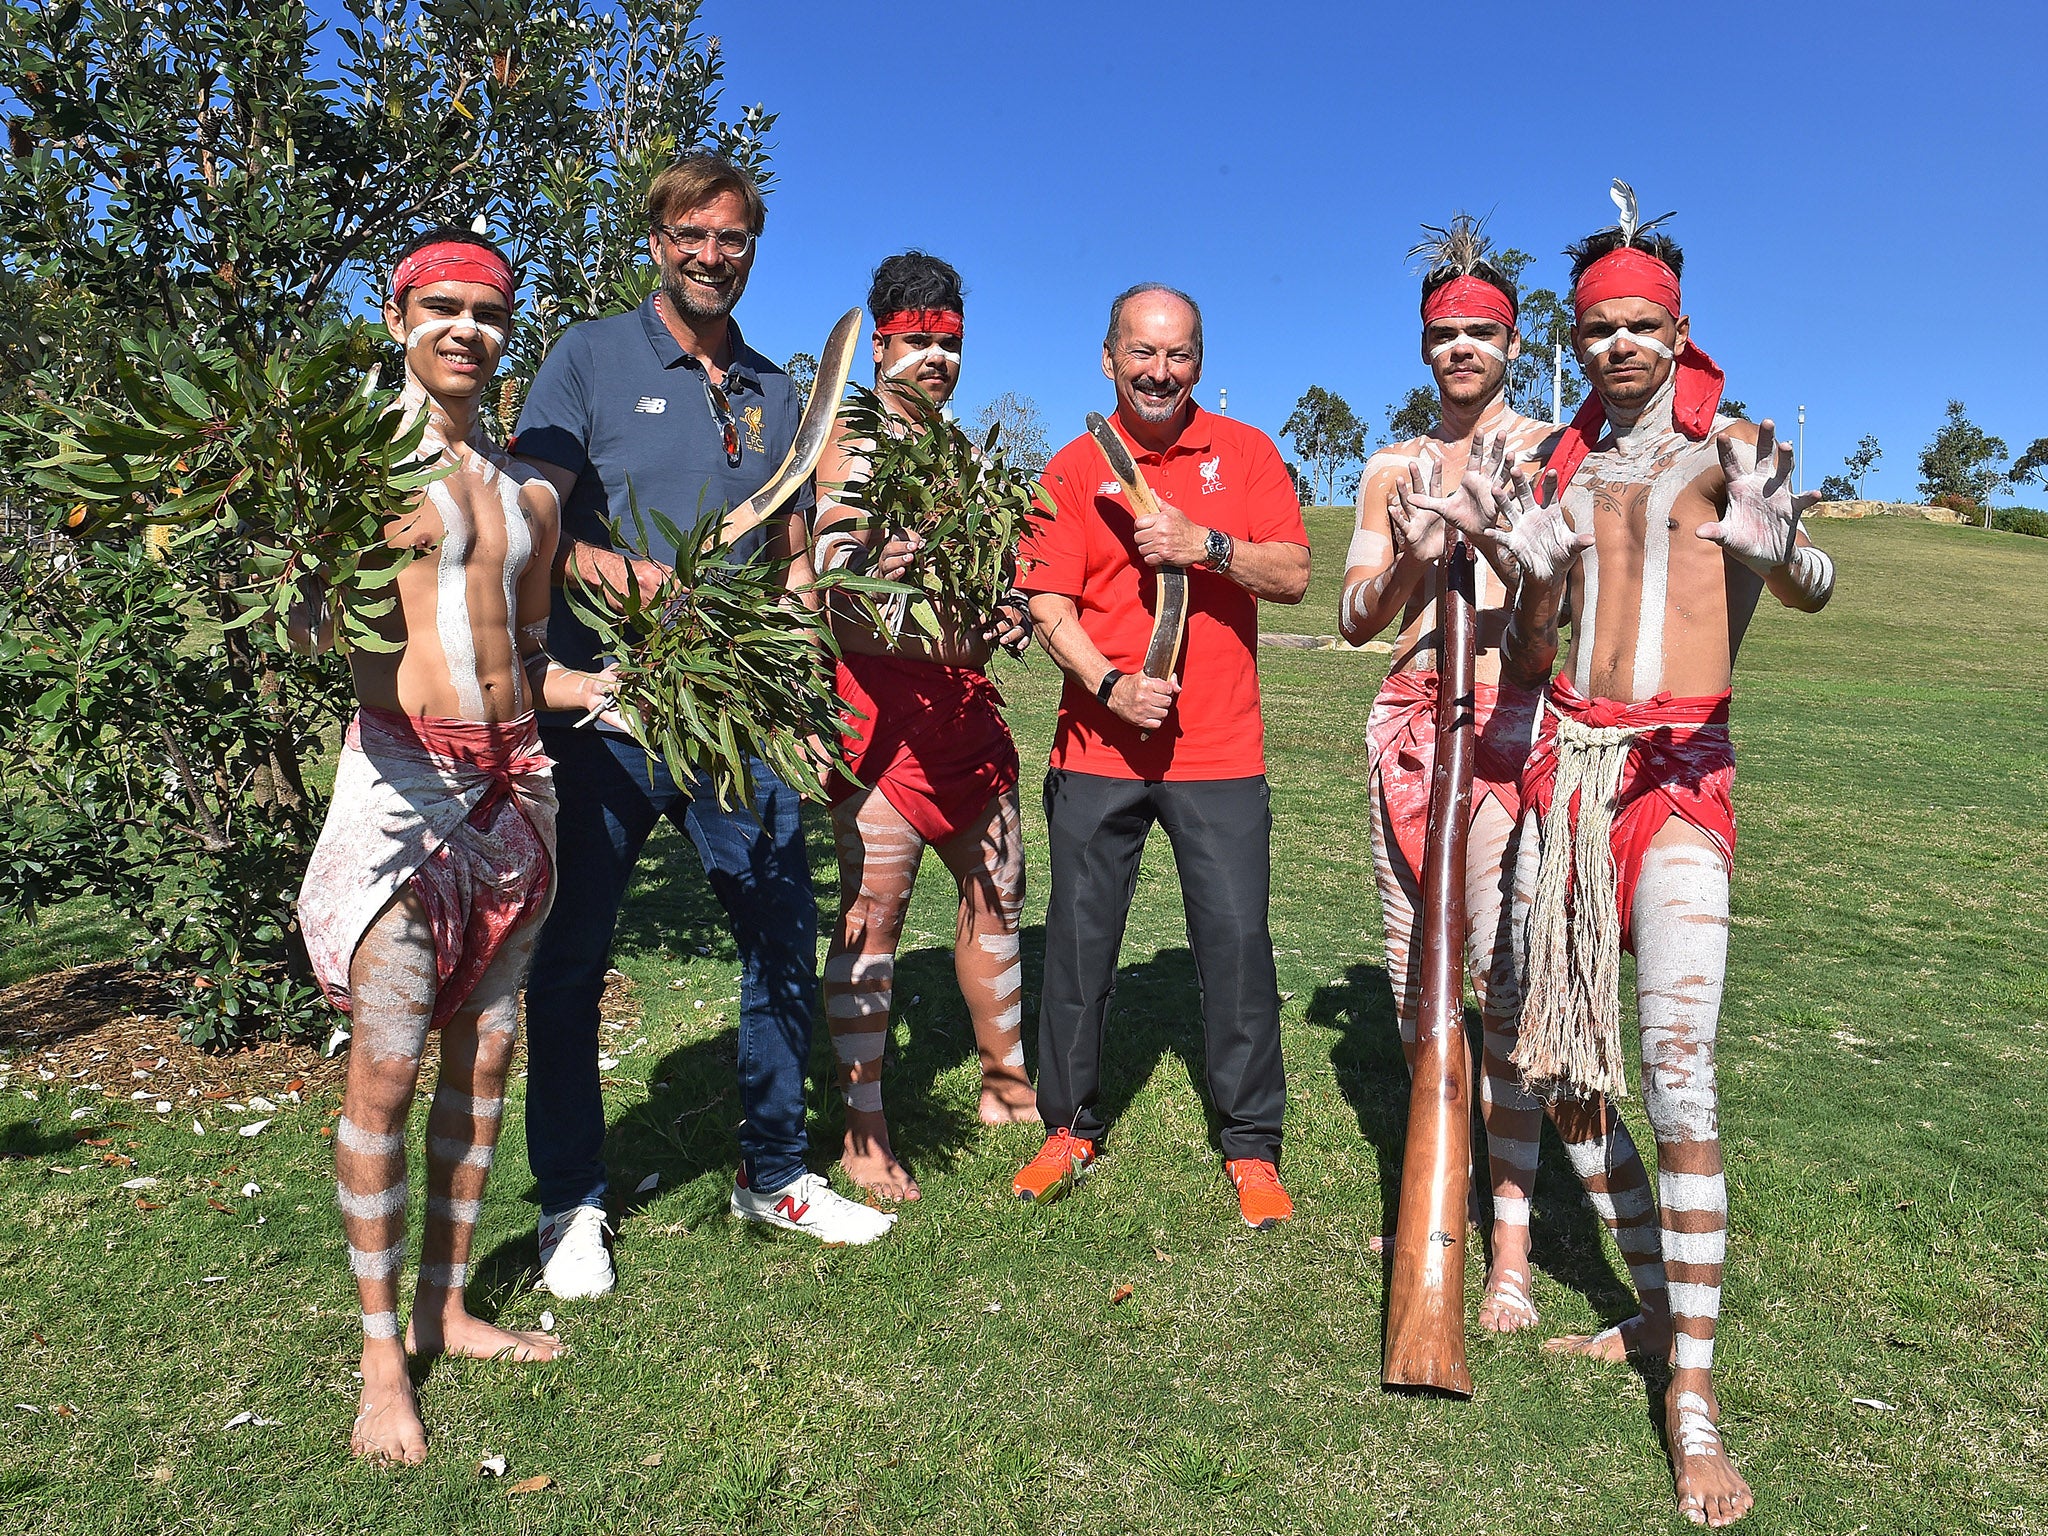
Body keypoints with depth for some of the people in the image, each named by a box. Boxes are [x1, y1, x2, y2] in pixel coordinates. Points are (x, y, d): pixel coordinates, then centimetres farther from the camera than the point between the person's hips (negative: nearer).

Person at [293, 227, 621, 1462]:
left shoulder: (531, 493, 15)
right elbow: (313, 632, -6)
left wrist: (617, 685, 5)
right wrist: (324, 589, -27)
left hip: (513, 782, 6)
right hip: (403, 775, -5)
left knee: (486, 1057, 10)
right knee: (386, 1069, -2)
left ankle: (448, 1306, 25)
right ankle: (383, 1353, 13)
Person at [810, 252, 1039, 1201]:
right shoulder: (849, 446, -1)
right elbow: (819, 574, -13)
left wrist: (1012, 612, 4)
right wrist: (865, 571, -35)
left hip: (968, 701, 8)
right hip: (882, 697, -7)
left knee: (997, 896, 12)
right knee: (873, 909, -6)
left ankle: (1005, 1086, 28)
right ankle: (863, 1133, 4)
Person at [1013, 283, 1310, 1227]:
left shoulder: (1244, 453, 6)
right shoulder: (1075, 468, 5)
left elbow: (1293, 576, -1)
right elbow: (1048, 604, -3)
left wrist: (1204, 545, -17)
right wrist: (1110, 685, -18)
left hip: (1219, 750, 0)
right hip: (1100, 749, 1)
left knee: (1236, 941, 0)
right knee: (1080, 941, 7)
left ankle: (1252, 1148, 16)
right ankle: (1070, 1127, 25)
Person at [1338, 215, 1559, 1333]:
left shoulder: (1552, 453, 7)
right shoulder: (1391, 470, 18)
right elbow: (1354, 621, 11)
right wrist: (1408, 557, -8)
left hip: (1510, 717, -4)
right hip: (1406, 718, 4)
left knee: (1500, 975, -10)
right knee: (1412, 970, 7)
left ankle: (1511, 1241, -1)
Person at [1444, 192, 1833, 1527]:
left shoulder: (1723, 446, 2)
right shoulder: (1563, 471, 14)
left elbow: (1812, 587, -12)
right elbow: (1528, 667, 13)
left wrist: (1774, 543, -34)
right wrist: (1528, 574, -7)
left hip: (1680, 772, -5)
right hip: (1569, 761, 5)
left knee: (1677, 1068, -15)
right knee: (1556, 1062, 7)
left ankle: (1695, 1389, -5)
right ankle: (1658, 1306, 25)